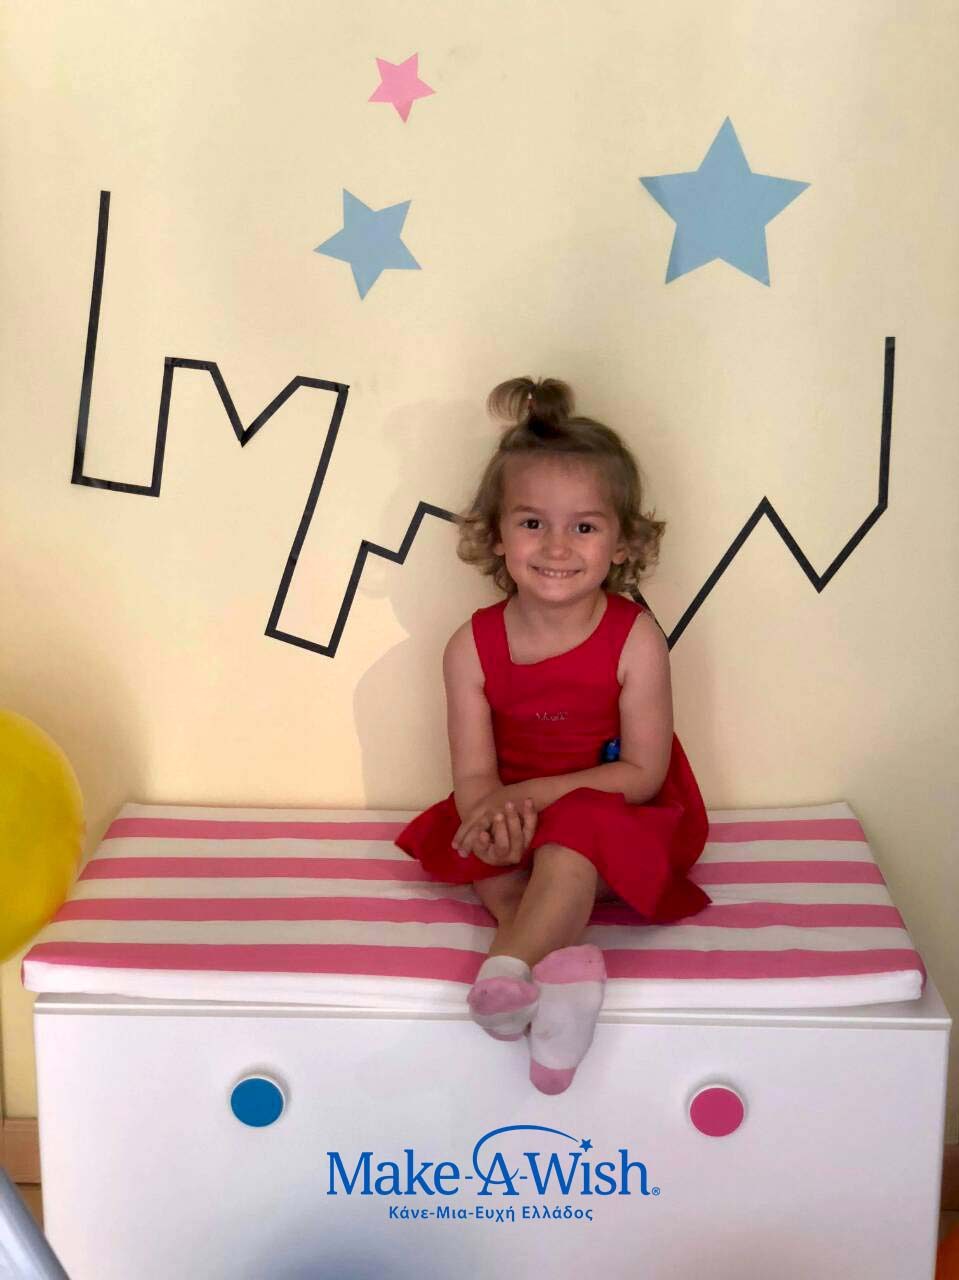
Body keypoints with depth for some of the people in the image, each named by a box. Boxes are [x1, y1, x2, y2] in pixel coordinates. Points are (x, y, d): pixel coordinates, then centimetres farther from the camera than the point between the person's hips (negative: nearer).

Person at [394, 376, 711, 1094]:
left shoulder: (635, 640, -16)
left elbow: (643, 774, -15)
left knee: (574, 832, -34)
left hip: (615, 815, -5)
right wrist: (493, 818, -35)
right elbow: (475, 775, -11)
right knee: (484, 844, -25)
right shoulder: (473, 647, -8)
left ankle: (507, 964, -42)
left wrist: (535, 794, -25)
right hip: (515, 812, 5)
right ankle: (561, 960, -35)